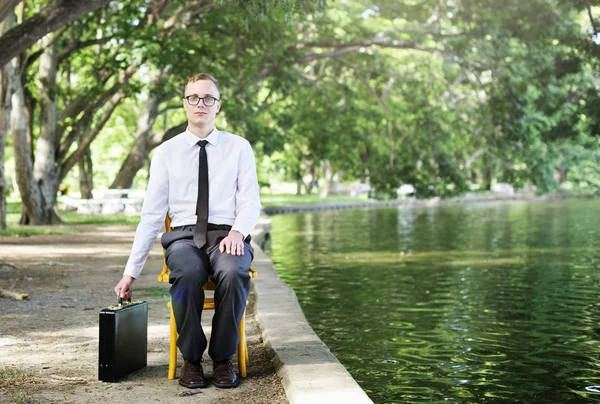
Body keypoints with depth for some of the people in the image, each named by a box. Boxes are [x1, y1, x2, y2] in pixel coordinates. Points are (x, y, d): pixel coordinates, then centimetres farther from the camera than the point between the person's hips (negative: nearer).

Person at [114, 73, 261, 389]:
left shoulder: (239, 147, 8)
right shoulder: (166, 152, 8)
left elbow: (250, 202, 3)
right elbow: (151, 215, 6)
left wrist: (238, 232, -21)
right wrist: (131, 272, 1)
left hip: (227, 236, 0)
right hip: (184, 236, 0)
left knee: (233, 272, -36)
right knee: (187, 273, -36)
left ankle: (223, 360, -16)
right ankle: (191, 360, -15)